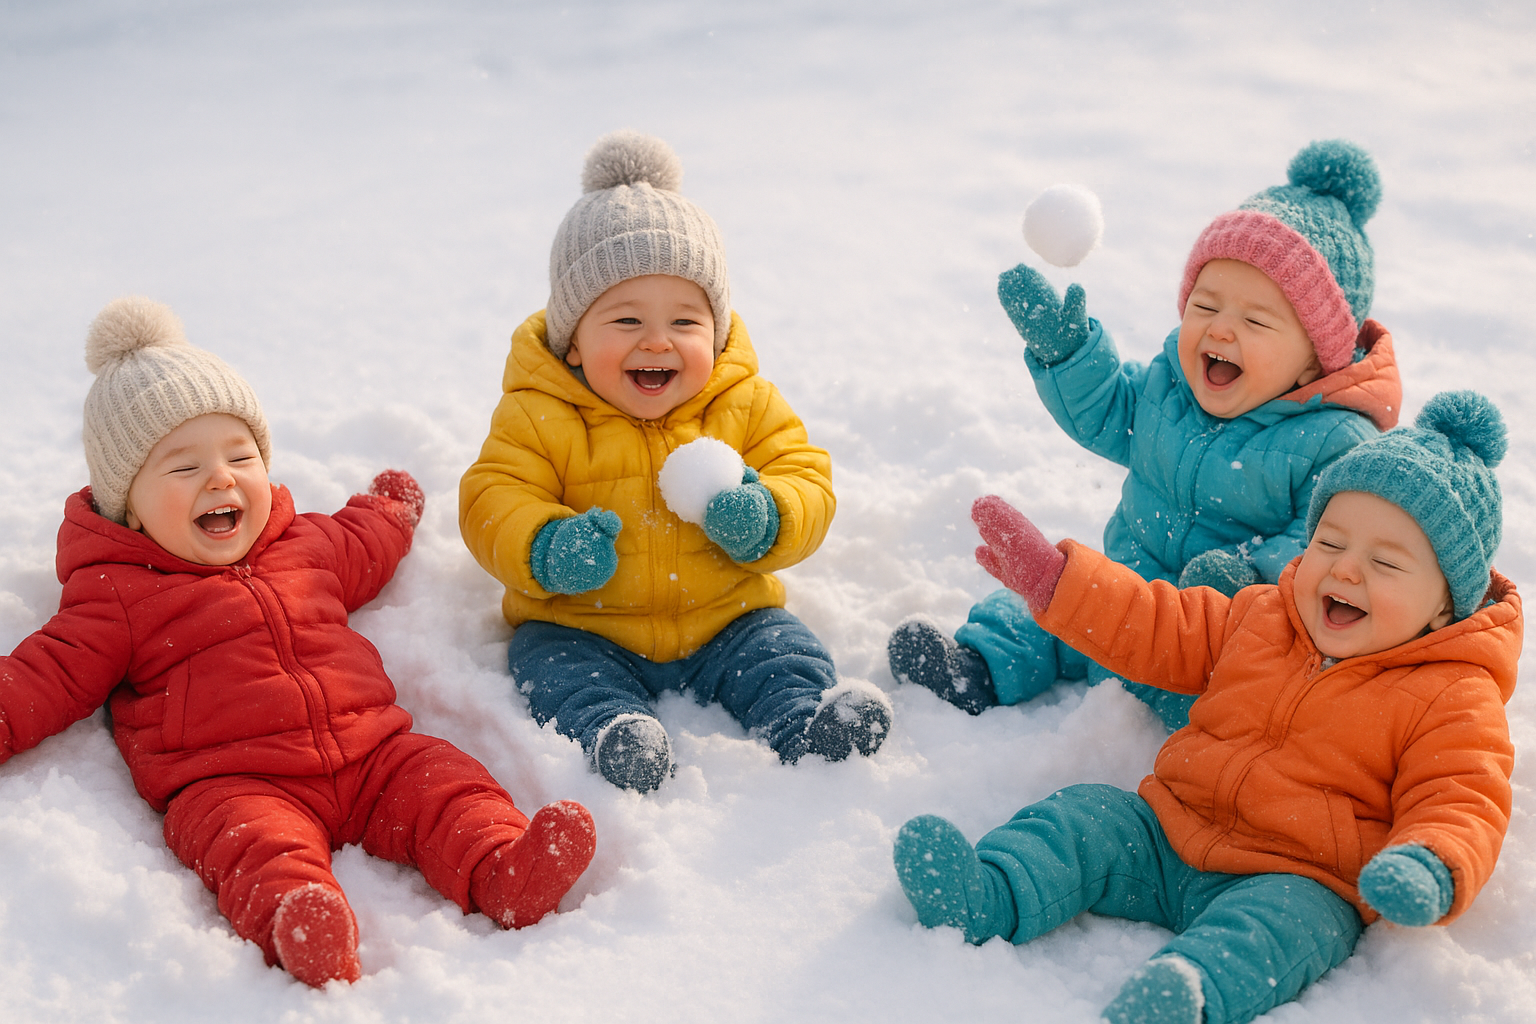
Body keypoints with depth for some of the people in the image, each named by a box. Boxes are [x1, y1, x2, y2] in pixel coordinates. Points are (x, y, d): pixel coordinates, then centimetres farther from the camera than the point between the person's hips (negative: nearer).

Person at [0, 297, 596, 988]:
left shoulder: (308, 545, 21)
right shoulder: (119, 595, 6)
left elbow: (362, 551, 43)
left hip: (368, 754, 6)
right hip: (231, 782, -6)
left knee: (441, 780, -18)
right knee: (254, 839, -36)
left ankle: (503, 871, -38)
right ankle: (298, 928, -63)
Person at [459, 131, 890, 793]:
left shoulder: (746, 404, -2)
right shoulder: (540, 417, -7)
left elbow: (807, 481, -2)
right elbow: (493, 502, -9)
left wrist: (765, 520, -25)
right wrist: (545, 550, -31)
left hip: (725, 619, 2)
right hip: (582, 627, -2)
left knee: (781, 653, -18)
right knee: (552, 666, -26)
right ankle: (611, 733, -46)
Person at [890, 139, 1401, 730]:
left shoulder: (1333, 442, -21)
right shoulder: (1171, 377, -1)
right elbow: (1107, 415, 14)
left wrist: (1250, 574, -39)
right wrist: (1062, 347, -1)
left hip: (1231, 634, -6)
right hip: (1126, 581, 6)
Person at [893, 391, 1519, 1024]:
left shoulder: (1455, 700, -5)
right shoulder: (1262, 617, 11)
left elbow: (1460, 805, -11)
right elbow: (1161, 629, 17)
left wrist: (1428, 874, -35)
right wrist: (1051, 577, 11)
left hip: (1298, 882, -6)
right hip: (1167, 835, 6)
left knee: (1280, 922, -36)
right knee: (1085, 818, -13)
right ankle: (986, 897, -35)